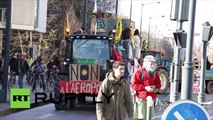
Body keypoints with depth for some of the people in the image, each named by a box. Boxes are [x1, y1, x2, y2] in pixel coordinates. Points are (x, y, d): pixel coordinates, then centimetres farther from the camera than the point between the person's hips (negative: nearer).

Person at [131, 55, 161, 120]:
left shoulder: (155, 73, 11)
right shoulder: (140, 71, -7)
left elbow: (158, 84, 19)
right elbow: (133, 85, -11)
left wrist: (156, 88, -5)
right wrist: (145, 88, -18)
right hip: (140, 99, -6)